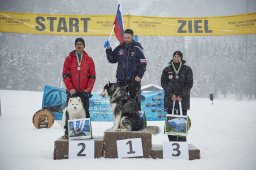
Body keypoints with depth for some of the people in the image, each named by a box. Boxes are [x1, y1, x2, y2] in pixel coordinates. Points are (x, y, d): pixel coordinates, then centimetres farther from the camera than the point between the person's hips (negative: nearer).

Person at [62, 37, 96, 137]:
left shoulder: (89, 60, 8)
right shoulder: (69, 59, 7)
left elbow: (92, 76, 5)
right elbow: (65, 75, 1)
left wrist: (88, 89, -7)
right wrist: (70, 88, -9)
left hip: (84, 92, 0)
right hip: (72, 91, 0)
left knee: (85, 112, 2)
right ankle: (68, 132, 7)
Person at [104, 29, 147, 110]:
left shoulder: (137, 48, -3)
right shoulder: (119, 48, 7)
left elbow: (143, 63, -5)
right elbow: (112, 60, 13)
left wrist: (139, 75, -14)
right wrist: (108, 49, 2)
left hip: (134, 80, -4)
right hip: (121, 80, 4)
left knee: (135, 101, 0)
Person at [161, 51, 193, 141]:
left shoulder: (187, 69, 5)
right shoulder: (167, 70, 9)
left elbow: (189, 84, 1)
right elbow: (163, 83, 3)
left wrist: (181, 95, -10)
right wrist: (171, 95, -9)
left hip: (183, 99, -1)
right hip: (170, 99, 1)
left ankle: (182, 140, 0)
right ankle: (172, 141, 4)